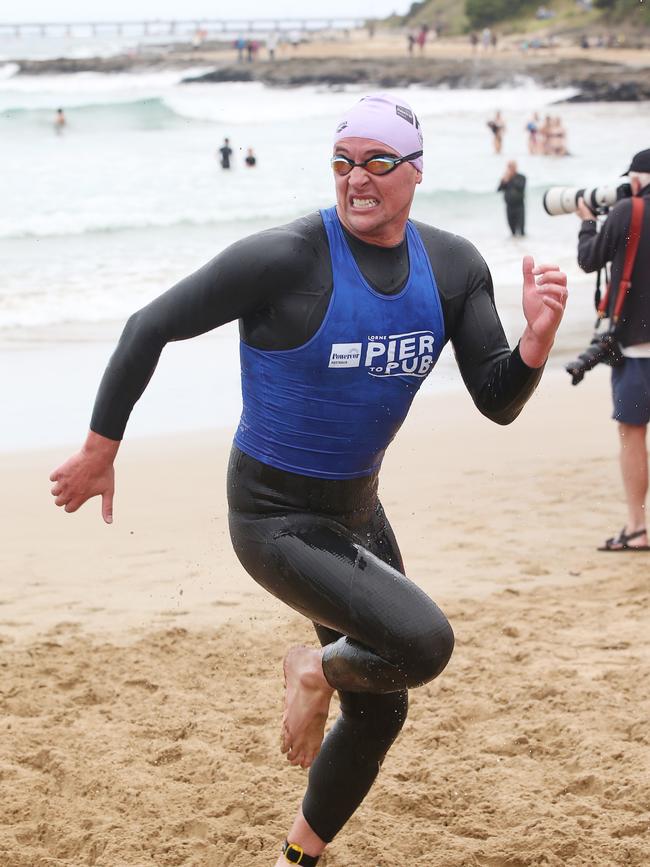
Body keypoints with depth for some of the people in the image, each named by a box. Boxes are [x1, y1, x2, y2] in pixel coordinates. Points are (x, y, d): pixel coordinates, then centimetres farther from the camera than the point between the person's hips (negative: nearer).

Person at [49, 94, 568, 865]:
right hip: (274, 517, -7)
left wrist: (539, 334, -22)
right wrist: (99, 452, -9)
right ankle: (317, 672, 6)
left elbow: (498, 402, -2)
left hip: (356, 510, 7)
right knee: (423, 643, -28)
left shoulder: (454, 267, -2)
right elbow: (150, 328, -13)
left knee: (380, 711, 16)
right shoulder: (286, 258, -20)